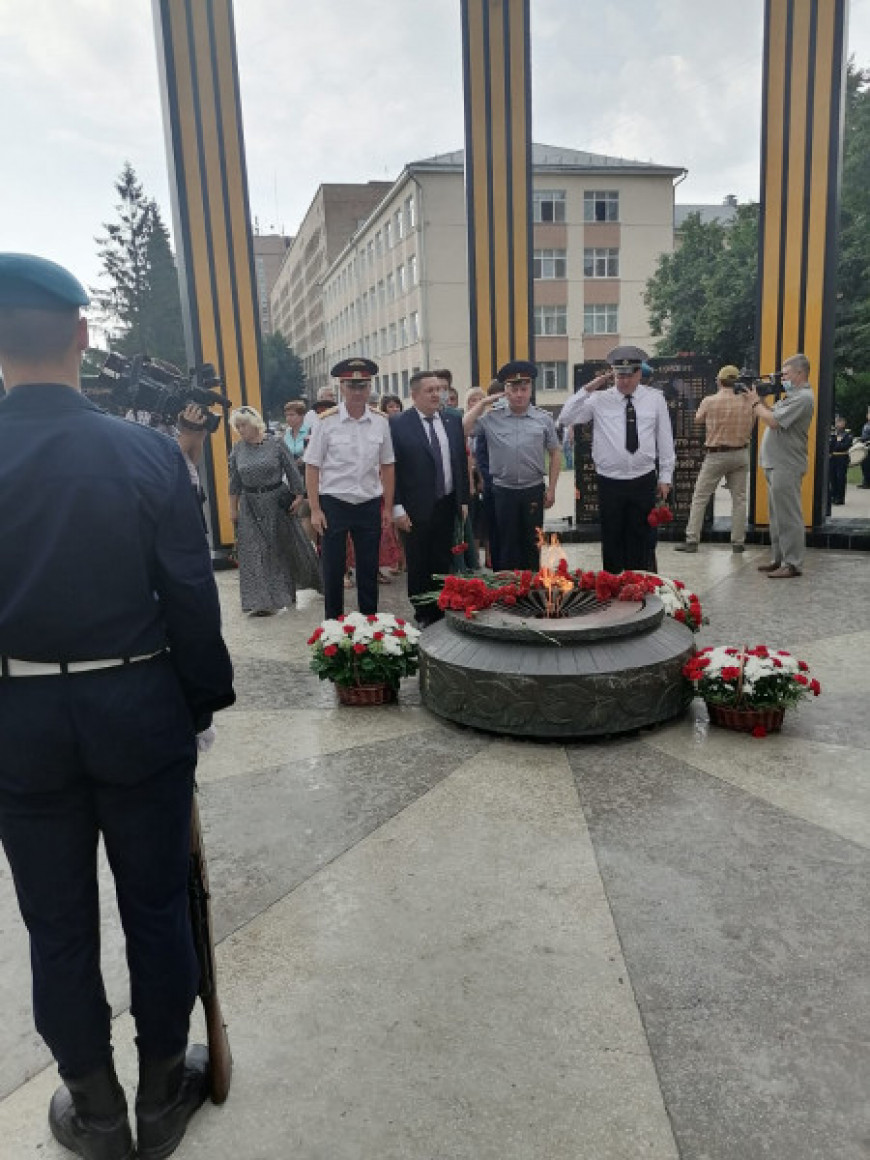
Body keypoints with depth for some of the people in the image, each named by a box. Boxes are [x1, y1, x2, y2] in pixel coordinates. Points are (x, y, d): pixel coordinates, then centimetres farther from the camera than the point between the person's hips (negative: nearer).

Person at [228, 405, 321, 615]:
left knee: (287, 547, 8)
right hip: (251, 506, 3)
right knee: (254, 552, -3)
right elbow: (234, 482, 9)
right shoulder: (237, 450, 3)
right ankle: (263, 601, 2)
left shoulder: (276, 444, -6)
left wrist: (299, 497, -7)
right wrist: (233, 509, 9)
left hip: (277, 501, -2)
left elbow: (292, 472, -3)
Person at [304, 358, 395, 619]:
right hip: (333, 504, -2)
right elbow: (312, 467, -4)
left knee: (369, 569, 11)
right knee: (333, 569, 7)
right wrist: (315, 510, -8)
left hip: (370, 506, 2)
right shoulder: (326, 422, -7)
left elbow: (387, 466, 7)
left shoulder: (380, 421, 1)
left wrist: (388, 507, 6)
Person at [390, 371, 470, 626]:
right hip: (415, 509, -4)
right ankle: (423, 617, 19)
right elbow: (392, 468, -8)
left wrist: (463, 500, 8)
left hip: (446, 505, 4)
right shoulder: (398, 424, -7)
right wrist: (398, 507, -12)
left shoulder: (453, 421, 8)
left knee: (443, 564, 10)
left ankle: (441, 614, 21)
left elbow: (462, 462, 12)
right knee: (419, 566, 6)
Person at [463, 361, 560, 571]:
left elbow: (555, 454, 7)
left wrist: (551, 489, 3)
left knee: (532, 545, 10)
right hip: (502, 492, 0)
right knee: (506, 546, 8)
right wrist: (482, 403, -5)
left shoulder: (543, 419, 2)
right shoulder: (491, 419, 0)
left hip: (533, 491, 1)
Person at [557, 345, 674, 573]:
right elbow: (566, 418, -6)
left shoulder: (655, 398, 6)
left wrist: (665, 477, 8)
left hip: (644, 481, 1)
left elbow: (665, 439, 9)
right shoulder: (599, 399, 1)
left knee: (641, 542, 7)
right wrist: (588, 388, -9)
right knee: (612, 541, 6)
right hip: (610, 483, -1)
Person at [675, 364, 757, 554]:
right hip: (741, 454, 3)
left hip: (716, 455, -3)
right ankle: (738, 542, 12)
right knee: (739, 499, 10)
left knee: (699, 498, 4)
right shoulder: (747, 402, -1)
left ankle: (692, 540, 1)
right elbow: (751, 424, 9)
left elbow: (697, 419, 6)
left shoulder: (710, 401, -10)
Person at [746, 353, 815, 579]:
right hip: (776, 464, 11)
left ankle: (792, 564, -4)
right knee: (778, 515, 14)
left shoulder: (802, 397, -14)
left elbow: (773, 421, -21)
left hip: (787, 467, -11)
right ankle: (779, 559, 22)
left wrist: (755, 402, -8)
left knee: (788, 517, -7)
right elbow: (771, 414, 19)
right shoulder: (792, 395, 19)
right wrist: (760, 400, 5)